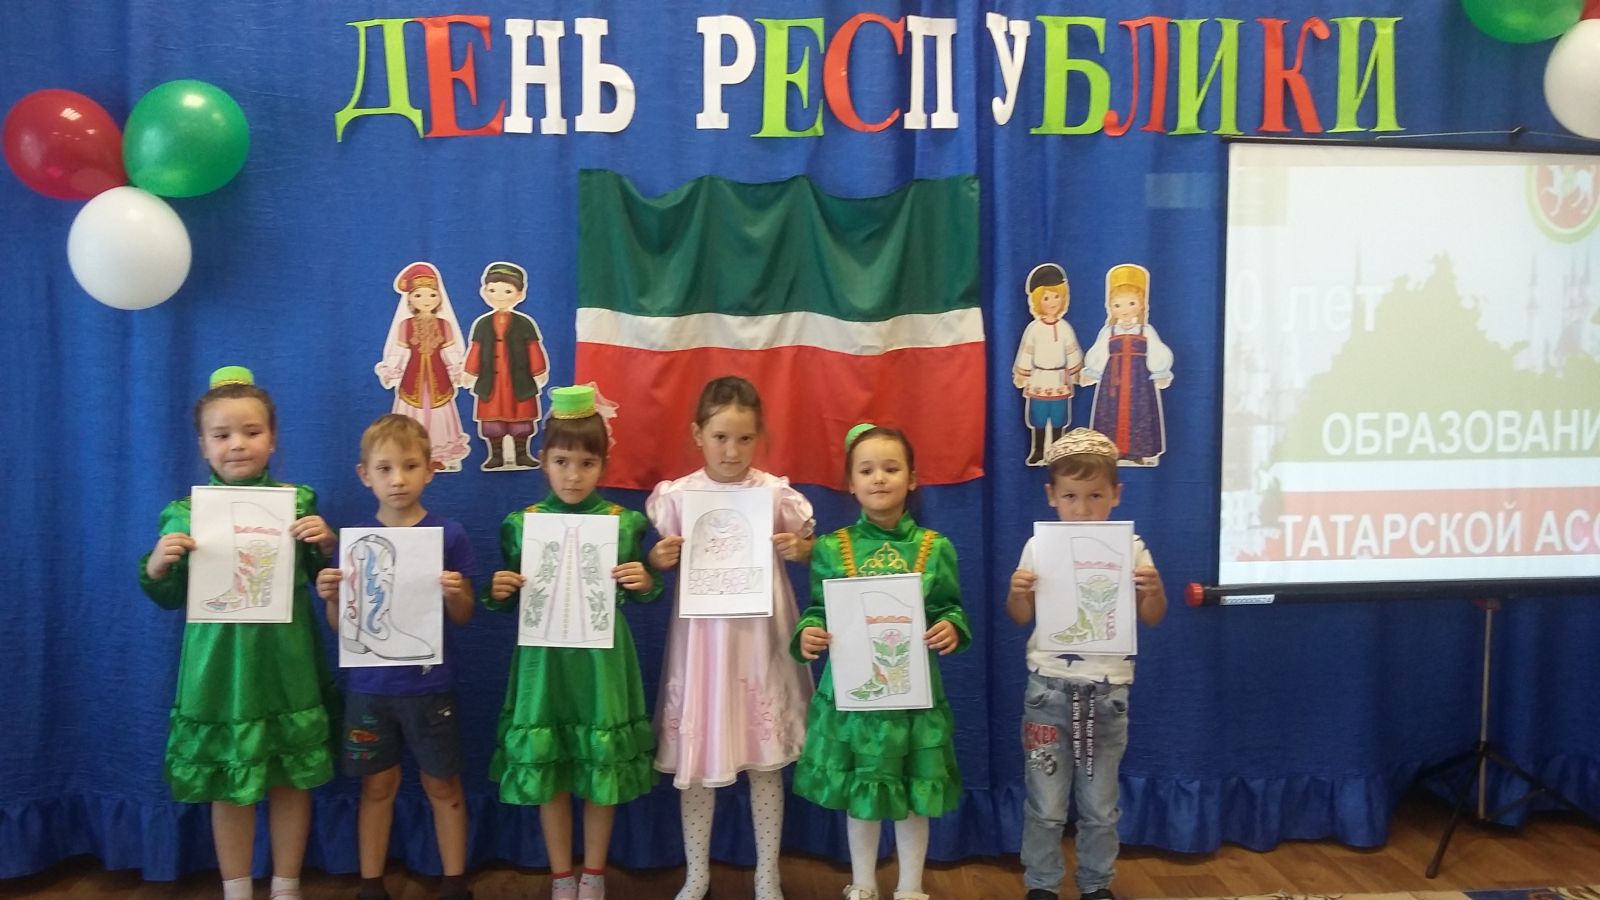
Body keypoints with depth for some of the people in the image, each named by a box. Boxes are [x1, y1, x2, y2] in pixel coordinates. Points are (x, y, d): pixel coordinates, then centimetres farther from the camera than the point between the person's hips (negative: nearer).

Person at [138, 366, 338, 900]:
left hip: (286, 663, 1)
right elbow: (171, 599, 4)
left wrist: (326, 546, -13)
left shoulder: (298, 502, -1)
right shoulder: (185, 513, -2)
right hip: (220, 665, 0)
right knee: (228, 785, 10)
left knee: (292, 778, 10)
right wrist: (157, 568, -15)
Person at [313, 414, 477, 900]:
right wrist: (329, 597, -15)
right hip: (369, 685, 2)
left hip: (428, 684, -1)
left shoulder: (449, 535, -5)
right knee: (377, 785, 12)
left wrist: (455, 594, -21)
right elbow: (341, 626, 4)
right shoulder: (354, 538, 0)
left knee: (442, 785, 9)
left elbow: (465, 617, -1)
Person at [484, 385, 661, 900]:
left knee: (603, 765, 8)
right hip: (543, 659, 1)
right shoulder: (522, 524, 0)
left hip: (601, 661, -1)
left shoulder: (623, 523, -2)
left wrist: (646, 582, -15)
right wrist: (497, 592, -13)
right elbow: (509, 601, 8)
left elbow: (640, 595, 6)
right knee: (545, 767, 8)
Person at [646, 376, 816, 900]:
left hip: (759, 639, 0)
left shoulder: (776, 494, -4)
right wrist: (659, 560, -14)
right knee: (695, 759, 8)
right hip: (700, 638, 1)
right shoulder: (675, 497, -3)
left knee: (766, 759, 8)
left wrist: (798, 549, -13)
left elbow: (810, 550, 8)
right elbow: (660, 564, 7)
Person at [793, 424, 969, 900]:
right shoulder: (831, 547, -2)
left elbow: (951, 609, 5)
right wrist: (806, 635, -18)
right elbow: (817, 611, 3)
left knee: (914, 792, 11)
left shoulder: (935, 547, -1)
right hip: (851, 689, 0)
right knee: (858, 790, 13)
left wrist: (952, 630, -16)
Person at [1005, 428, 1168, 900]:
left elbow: (1152, 618, 3)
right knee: (1046, 803, 7)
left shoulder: (1130, 548, -3)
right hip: (1050, 686, 0)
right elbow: (1021, 618, 4)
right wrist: (1017, 593, -18)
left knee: (1100, 804, 14)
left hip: (1107, 689, 1)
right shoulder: (1039, 546, -3)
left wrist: (1154, 589, -17)